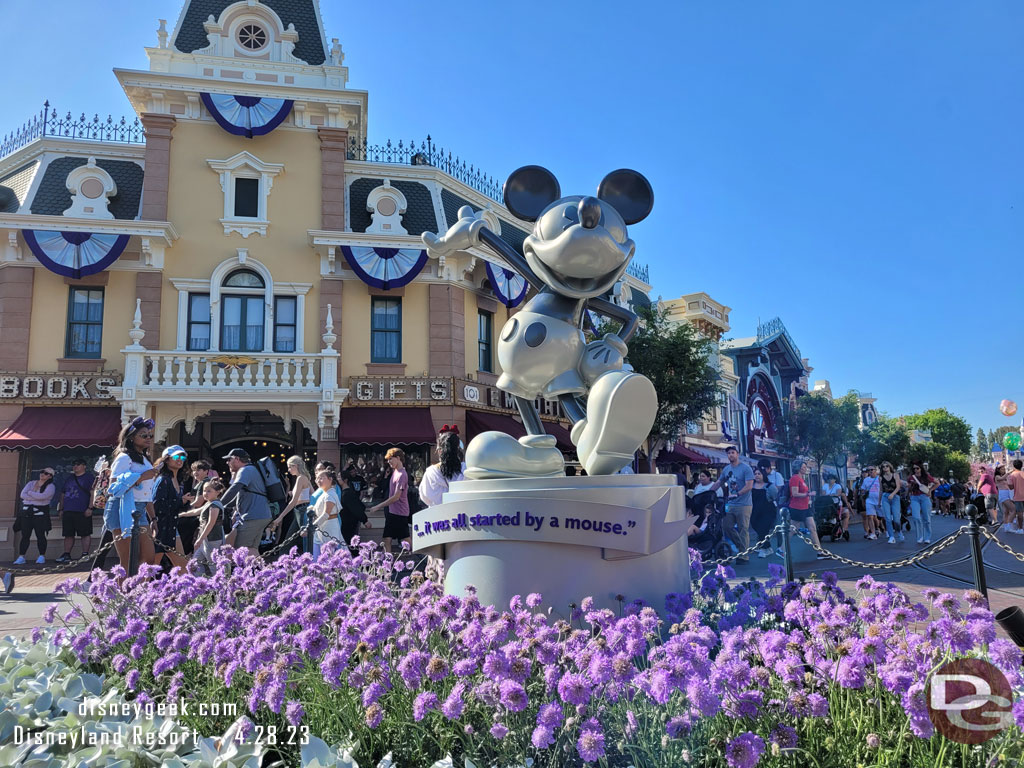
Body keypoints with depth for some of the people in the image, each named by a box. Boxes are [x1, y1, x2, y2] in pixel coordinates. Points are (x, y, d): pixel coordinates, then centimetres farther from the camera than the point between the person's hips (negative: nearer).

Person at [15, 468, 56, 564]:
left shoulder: (50, 486, 1)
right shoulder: (31, 483, 15)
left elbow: (43, 496, -17)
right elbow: (22, 494, 1)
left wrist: (30, 493, -2)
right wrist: (37, 498, -11)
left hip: (40, 513, -4)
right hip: (26, 512, 4)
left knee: (40, 535, -4)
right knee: (25, 535, 1)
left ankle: (42, 556, 2)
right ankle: (21, 557, 3)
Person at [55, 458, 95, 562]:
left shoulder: (89, 477, 3)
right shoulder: (68, 479, 21)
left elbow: (93, 493, -6)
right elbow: (63, 495, 23)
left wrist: (90, 508, -14)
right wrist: (61, 509, 15)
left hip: (83, 512, -6)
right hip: (68, 512, 6)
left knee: (85, 534, -5)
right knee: (68, 534, 7)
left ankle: (85, 555, -2)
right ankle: (66, 555, 12)